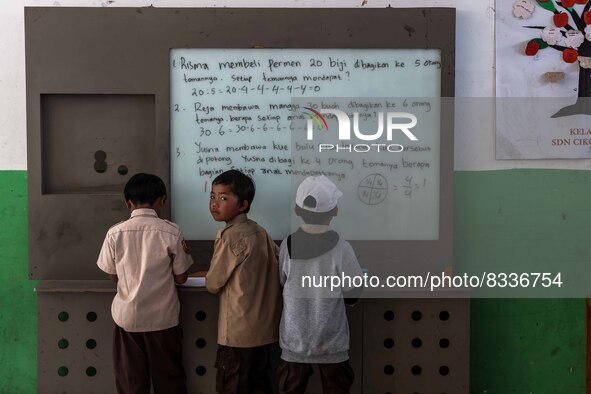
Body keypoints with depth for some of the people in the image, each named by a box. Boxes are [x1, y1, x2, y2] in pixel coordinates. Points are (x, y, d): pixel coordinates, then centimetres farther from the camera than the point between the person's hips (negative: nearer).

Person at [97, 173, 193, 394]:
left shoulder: (115, 233, -7)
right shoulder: (172, 232, -10)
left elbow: (114, 276, 4)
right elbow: (181, 277, -2)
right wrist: (185, 254, 14)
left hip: (128, 317, 1)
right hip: (162, 318, -1)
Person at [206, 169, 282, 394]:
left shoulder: (230, 236, -16)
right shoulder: (260, 231, 6)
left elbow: (213, 284, -9)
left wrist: (208, 276, 13)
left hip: (239, 332, -7)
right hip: (266, 328, 8)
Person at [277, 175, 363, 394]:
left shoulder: (287, 245, -10)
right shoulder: (341, 248, -16)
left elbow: (283, 283, 3)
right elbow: (352, 295, -8)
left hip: (294, 340, 2)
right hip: (331, 342, -2)